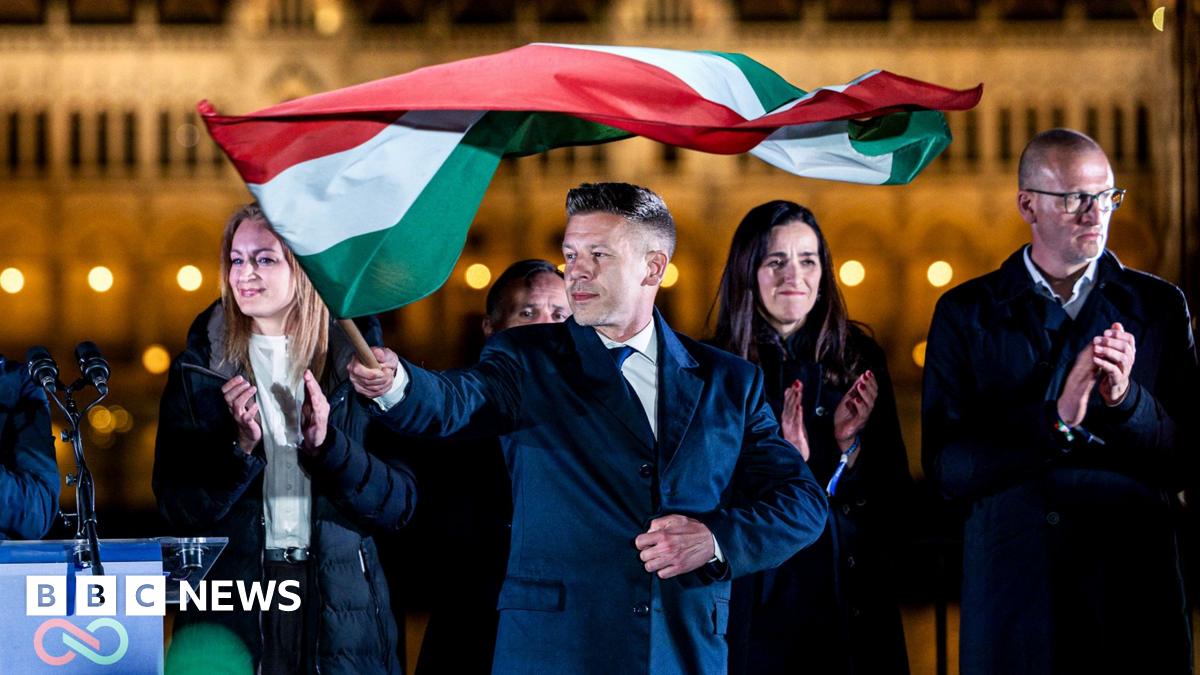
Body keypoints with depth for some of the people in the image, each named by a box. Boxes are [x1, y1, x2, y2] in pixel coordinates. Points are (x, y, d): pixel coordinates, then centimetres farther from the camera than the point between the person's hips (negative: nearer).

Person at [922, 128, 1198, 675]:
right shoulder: (965, 313, 3)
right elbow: (946, 466, -6)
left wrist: (1125, 399, -17)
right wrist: (1057, 420, -19)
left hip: (1134, 589, 1)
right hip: (1011, 589, -1)